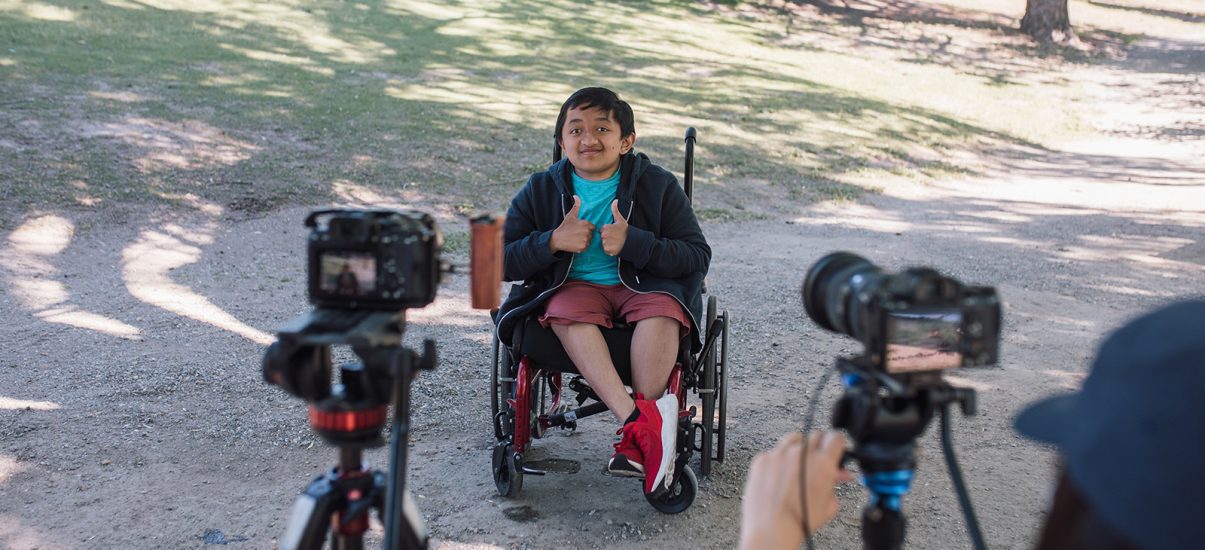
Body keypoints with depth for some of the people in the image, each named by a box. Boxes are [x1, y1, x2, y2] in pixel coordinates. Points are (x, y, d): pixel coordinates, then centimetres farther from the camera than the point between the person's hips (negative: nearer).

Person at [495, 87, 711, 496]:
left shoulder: (658, 186, 0)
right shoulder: (541, 190, 5)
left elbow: (698, 256, -6)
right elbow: (500, 262, 2)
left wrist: (633, 243, -20)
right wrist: (552, 241, -16)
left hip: (643, 284, -1)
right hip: (572, 287, 1)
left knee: (663, 309, -35)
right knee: (567, 313, -34)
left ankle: (636, 438, -36)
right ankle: (640, 419, -45)